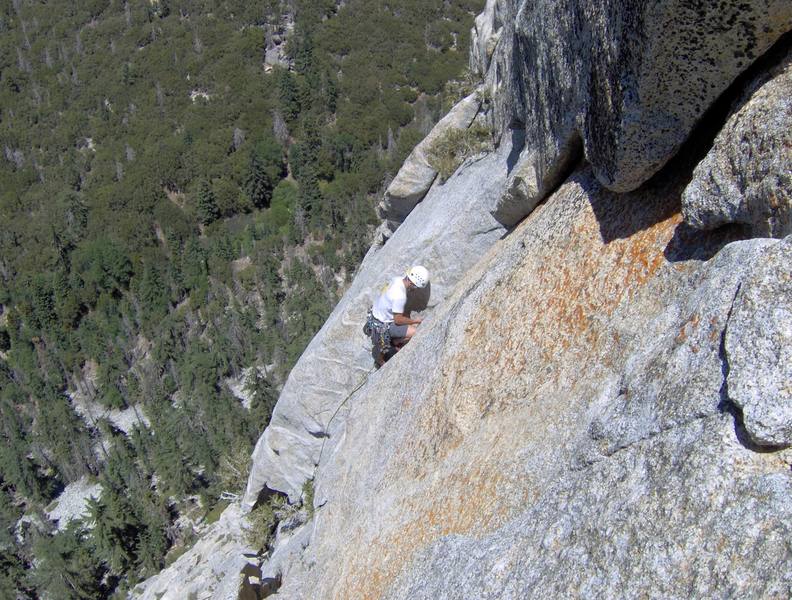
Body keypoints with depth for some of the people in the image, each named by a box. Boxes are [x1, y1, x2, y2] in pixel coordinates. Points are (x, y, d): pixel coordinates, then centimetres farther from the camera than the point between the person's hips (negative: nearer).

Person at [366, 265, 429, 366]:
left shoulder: (397, 279, -8)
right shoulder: (400, 296, -33)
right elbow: (398, 320, -24)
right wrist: (415, 321, -7)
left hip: (376, 312, 9)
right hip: (382, 325, -9)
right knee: (414, 332, -11)